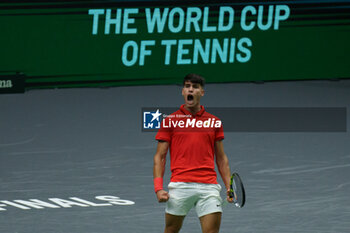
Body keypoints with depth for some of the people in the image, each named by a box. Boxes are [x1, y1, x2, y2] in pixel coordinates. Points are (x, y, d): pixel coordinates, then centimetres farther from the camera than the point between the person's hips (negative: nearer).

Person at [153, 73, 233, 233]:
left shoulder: (214, 122, 13)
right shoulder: (170, 121, 7)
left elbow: (221, 158, 18)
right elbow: (160, 157, 6)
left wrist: (229, 187, 8)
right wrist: (158, 188, -5)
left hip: (208, 186, 1)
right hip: (180, 184, -1)